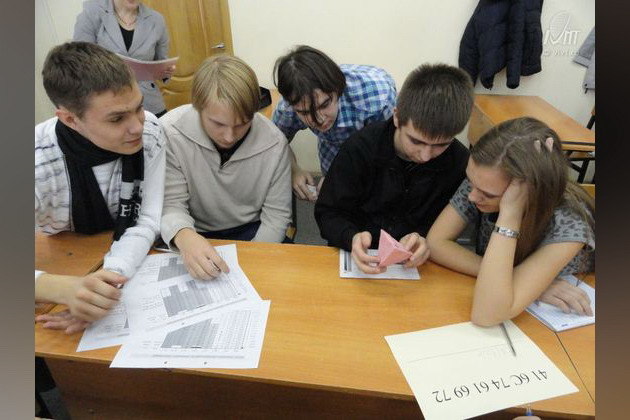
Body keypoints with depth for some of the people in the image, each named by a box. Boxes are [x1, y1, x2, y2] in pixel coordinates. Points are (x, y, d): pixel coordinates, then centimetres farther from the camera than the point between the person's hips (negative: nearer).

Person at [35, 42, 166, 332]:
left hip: (134, 262, 3)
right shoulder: (39, 163, -27)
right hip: (66, 270, -2)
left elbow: (147, 221, -18)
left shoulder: (150, 131, -19)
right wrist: (64, 288, -47)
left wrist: (112, 277, -34)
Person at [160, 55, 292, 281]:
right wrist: (184, 236, -39)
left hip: (251, 231, 3)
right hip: (196, 234, -2)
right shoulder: (170, 132, -20)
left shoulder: (274, 142, -16)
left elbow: (276, 215, -8)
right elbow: (171, 204, -16)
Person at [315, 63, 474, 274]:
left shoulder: (460, 162, -10)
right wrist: (352, 238, -29)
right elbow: (328, 213, -8)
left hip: (417, 265, 1)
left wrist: (426, 239, -21)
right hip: (361, 258, -1)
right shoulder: (360, 148, -15)